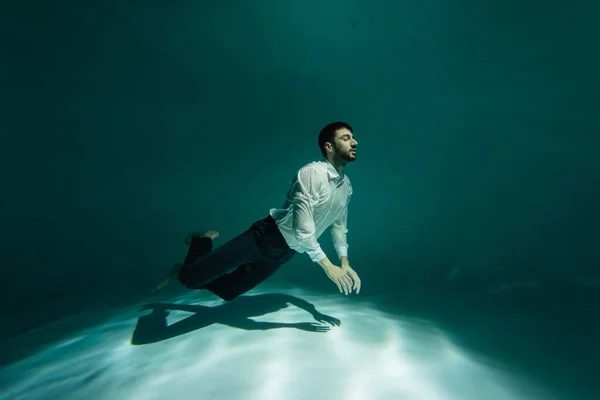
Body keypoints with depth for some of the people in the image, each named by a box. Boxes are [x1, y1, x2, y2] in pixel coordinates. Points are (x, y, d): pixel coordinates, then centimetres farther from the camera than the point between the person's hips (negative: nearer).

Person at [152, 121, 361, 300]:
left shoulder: (347, 186, 5)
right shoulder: (311, 173, -22)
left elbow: (339, 226, 13)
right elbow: (303, 228, -26)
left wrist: (345, 262, 1)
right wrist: (328, 266, -20)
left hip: (284, 252, 8)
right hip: (266, 237, -7)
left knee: (228, 291, 15)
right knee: (189, 277, -8)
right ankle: (203, 240, 23)